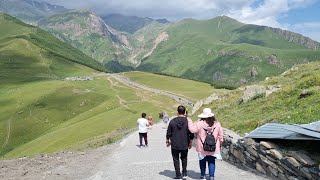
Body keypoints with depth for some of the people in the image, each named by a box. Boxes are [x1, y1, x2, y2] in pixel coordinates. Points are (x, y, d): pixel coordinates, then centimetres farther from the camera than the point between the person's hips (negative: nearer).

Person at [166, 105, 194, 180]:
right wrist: (190, 143, 12)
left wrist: (167, 141, 13)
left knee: (176, 160, 9)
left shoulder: (172, 121, -7)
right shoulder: (188, 121, -7)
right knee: (184, 159, 22)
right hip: (185, 145, 1)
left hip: (174, 145, -1)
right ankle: (184, 174, 23)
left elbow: (168, 133, -1)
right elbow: (191, 134, -2)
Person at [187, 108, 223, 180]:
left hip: (202, 148, -2)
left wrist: (189, 121, -5)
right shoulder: (217, 124, -1)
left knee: (202, 161, 13)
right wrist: (220, 144, 22)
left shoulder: (200, 123, -14)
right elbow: (220, 135, 7)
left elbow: (192, 129, -16)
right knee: (211, 162, 9)